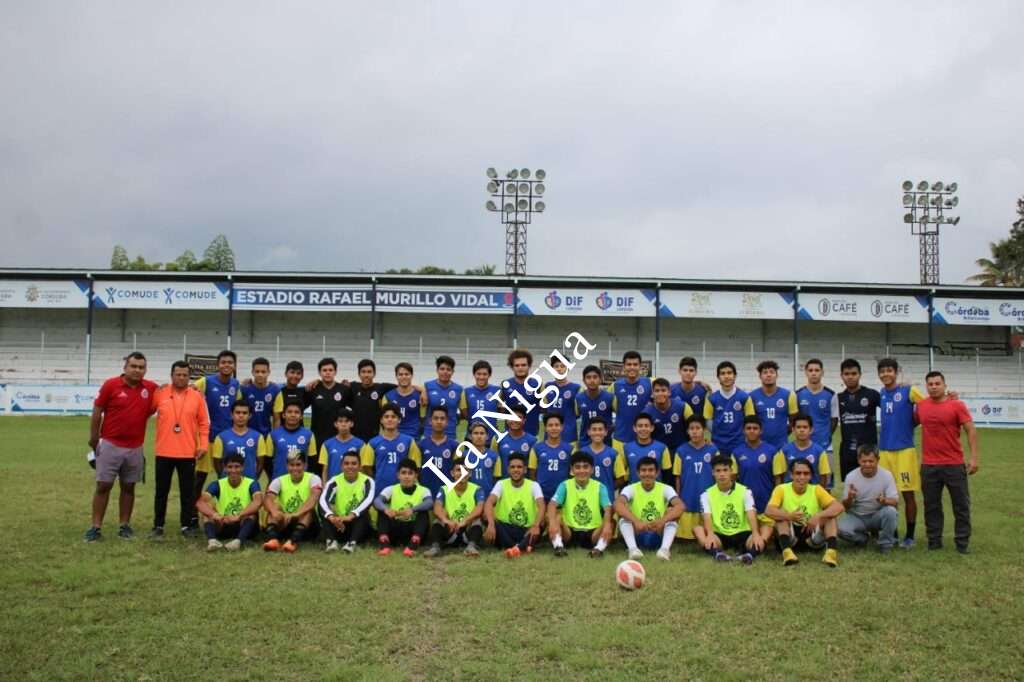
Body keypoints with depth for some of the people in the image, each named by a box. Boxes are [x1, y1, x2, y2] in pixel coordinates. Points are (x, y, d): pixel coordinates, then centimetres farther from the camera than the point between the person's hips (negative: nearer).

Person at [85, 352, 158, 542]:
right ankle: (96, 527, 7)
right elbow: (97, 411, -1)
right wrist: (94, 438, 3)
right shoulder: (110, 385, -8)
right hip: (110, 445, -2)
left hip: (135, 448, 3)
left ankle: (124, 525, 18)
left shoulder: (151, 388, 0)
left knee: (129, 487, 10)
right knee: (103, 485, 1)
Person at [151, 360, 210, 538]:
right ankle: (158, 525, 20)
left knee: (187, 491, 6)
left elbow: (204, 423, 3)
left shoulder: (197, 397, 2)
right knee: (161, 490, 9)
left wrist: (203, 445, -2)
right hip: (164, 452, 0)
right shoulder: (159, 394, 1)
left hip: (188, 453, 0)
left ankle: (187, 525, 16)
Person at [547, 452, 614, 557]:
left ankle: (599, 548, -41)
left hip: (592, 533, 0)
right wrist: (552, 522, -39)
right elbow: (552, 505, -17)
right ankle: (558, 546, -40)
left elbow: (608, 509, -15)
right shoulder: (565, 485, -2)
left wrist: (607, 524, -38)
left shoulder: (599, 487, -2)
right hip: (570, 532, 0)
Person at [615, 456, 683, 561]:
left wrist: (663, 520, -42)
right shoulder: (630, 489, -5)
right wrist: (636, 521, -44)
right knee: (624, 514, -24)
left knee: (671, 512, -23)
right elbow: (618, 504, -27)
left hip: (659, 537, 0)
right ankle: (633, 548, -39)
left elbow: (680, 506, -23)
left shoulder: (666, 489, -4)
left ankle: (665, 548, -38)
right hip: (637, 536, 0)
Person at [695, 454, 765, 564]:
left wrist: (756, 534, -36)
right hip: (719, 536, 0)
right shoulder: (707, 494, 1)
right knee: (698, 529, -30)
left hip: (741, 534, 0)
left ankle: (748, 554, -58)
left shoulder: (744, 491, 0)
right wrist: (710, 534, -37)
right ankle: (718, 553, -53)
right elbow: (707, 518, -14)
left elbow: (751, 515, -15)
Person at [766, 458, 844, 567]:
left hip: (813, 535, 1)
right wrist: (789, 516, -42)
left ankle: (831, 550, -36)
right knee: (781, 515, -26)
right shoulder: (782, 489, -7)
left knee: (829, 514, -20)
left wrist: (818, 516, -33)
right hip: (790, 535, -1)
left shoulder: (816, 490, -3)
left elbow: (839, 507, -15)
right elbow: (768, 511, -23)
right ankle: (787, 551, -42)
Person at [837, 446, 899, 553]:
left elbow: (895, 502, -15)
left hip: (878, 516, 0)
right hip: (857, 517, 0)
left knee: (891, 511, -33)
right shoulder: (851, 477, -11)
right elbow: (845, 507, -9)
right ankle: (862, 538, 7)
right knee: (841, 529, -29)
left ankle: (885, 543, -7)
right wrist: (849, 498, -34)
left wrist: (885, 500, -40)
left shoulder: (886, 475, -12)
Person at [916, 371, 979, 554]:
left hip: (954, 464, -3)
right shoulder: (921, 405, 4)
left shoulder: (957, 405, -6)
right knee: (931, 505, 8)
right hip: (928, 466, 3)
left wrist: (974, 457, -14)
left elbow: (971, 431, -8)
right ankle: (934, 541, 18)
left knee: (961, 504, 5)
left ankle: (963, 542, 15)